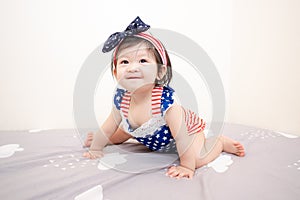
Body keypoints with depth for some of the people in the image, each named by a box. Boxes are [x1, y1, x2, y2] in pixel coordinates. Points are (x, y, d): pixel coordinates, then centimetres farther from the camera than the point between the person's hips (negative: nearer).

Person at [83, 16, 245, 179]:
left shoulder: (165, 100, -43)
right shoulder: (121, 98, -25)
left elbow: (181, 136, -37)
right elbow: (108, 128, -9)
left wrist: (187, 166, -32)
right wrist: (96, 148, 0)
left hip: (188, 129, -5)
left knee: (198, 159, -26)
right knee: (115, 138, 14)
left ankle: (221, 142, 4)